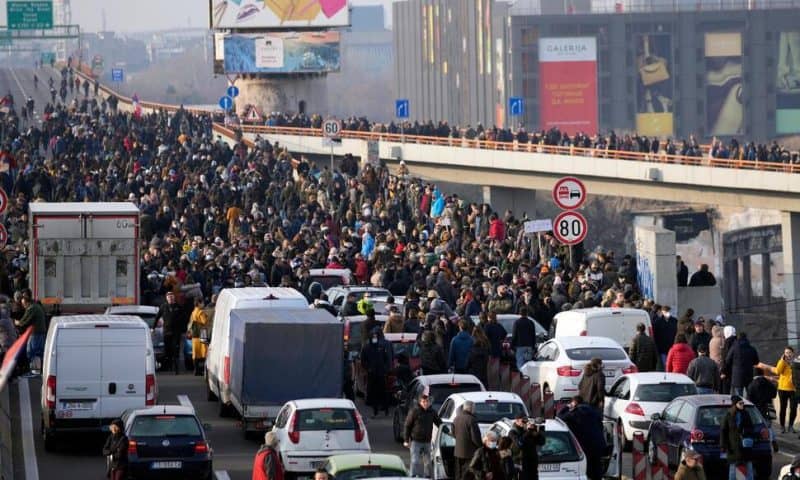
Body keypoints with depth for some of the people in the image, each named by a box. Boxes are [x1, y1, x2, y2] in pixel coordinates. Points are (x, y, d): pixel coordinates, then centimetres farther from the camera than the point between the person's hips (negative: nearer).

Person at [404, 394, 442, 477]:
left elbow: (439, 423, 15)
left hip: (427, 441, 5)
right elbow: (407, 426, -7)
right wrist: (406, 440, -10)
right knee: (415, 461, -8)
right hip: (416, 441, -5)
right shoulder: (414, 412, -9)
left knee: (427, 462, 10)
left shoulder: (432, 412, 5)